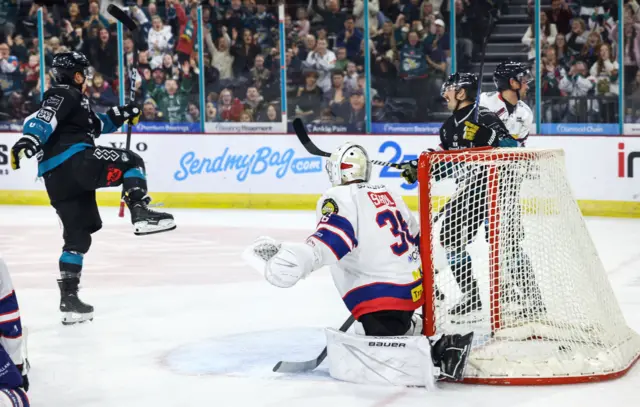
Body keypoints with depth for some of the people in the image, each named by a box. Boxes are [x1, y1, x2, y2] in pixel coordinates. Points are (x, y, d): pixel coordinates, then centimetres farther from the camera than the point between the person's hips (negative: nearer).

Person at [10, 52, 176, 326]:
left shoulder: (73, 98, 32)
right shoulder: (63, 94, 0)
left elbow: (95, 124, 42)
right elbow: (43, 118, -19)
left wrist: (119, 116, 33)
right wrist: (30, 138, -35)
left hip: (56, 179, 10)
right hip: (74, 161, -10)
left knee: (77, 236, 11)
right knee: (131, 162, -2)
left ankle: (69, 298, 9)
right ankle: (141, 214, -24)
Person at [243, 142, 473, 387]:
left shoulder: (339, 199, -9)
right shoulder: (387, 194, 17)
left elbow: (332, 240, -28)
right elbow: (415, 237, 26)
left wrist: (297, 258, -38)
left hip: (385, 296, -9)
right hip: (416, 287, 9)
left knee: (347, 365, -11)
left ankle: (437, 354, -19)